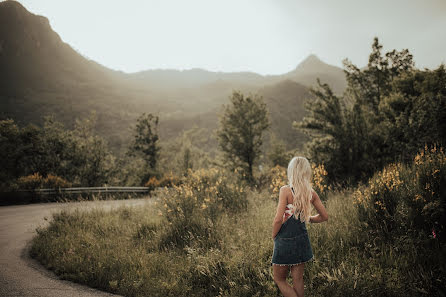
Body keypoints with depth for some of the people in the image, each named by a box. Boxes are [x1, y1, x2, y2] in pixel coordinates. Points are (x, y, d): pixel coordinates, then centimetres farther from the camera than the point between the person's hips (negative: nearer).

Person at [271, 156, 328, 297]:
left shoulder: (285, 190, -18)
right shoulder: (311, 193, -1)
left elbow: (278, 219, -22)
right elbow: (324, 216, 8)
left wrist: (274, 236, -5)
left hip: (285, 242, -5)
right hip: (302, 240, 6)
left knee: (279, 279, 11)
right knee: (298, 279, 17)